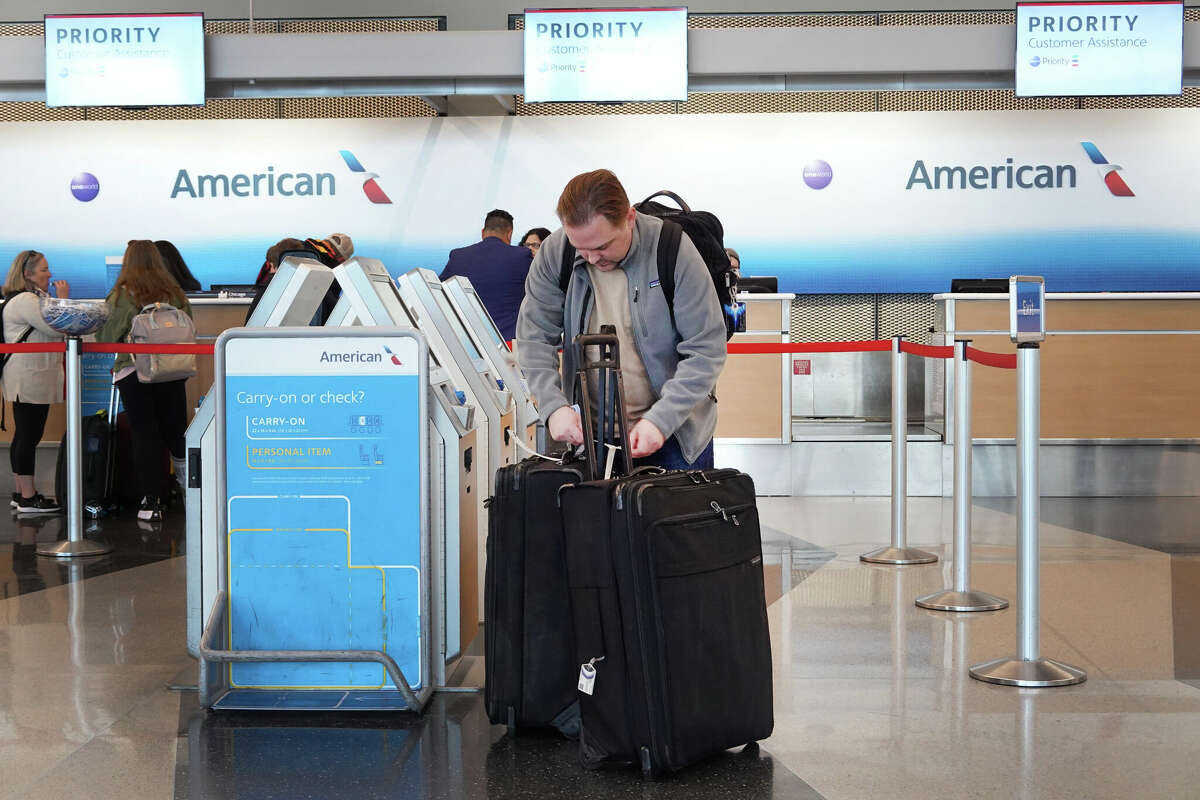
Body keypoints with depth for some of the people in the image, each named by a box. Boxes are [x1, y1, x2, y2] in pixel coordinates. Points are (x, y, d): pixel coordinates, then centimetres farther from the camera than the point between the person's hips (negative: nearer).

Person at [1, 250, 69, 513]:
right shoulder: (25, 300, -16)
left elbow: (48, 331, 22)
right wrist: (63, 299, -10)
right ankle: (28, 498, -5)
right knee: (29, 436, -8)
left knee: (24, 436, 14)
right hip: (29, 380, -11)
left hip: (33, 379, 11)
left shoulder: (33, 298, 18)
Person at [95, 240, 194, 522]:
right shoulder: (175, 293, 5)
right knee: (175, 433, 12)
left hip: (133, 371, -3)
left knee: (144, 435, 1)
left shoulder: (122, 296, -7)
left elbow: (107, 337, -6)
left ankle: (151, 501, 3)